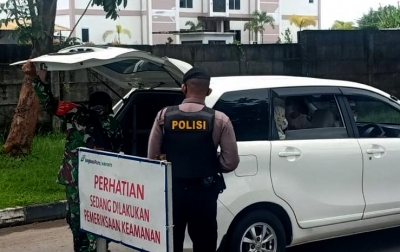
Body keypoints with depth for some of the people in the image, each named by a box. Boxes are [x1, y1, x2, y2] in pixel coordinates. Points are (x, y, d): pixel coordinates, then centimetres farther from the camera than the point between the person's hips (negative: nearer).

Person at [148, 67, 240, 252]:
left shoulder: (164, 116, -3)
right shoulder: (219, 120, -6)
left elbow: (152, 156, -2)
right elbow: (230, 162, -7)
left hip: (172, 189, 1)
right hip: (203, 191, -1)